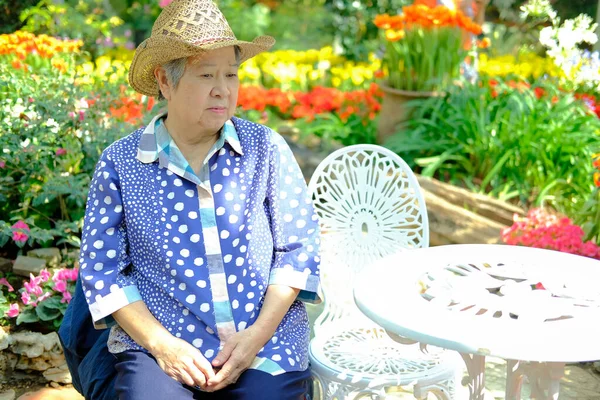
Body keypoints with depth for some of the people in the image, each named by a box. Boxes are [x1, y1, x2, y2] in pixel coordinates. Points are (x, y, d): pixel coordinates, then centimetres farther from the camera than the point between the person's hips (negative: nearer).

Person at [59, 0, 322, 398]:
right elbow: (102, 268, 2)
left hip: (265, 344, 1)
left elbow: (297, 248, 4)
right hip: (160, 344, -1)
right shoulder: (120, 163, 1)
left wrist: (257, 334, -7)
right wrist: (160, 342, -10)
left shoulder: (265, 148, 2)